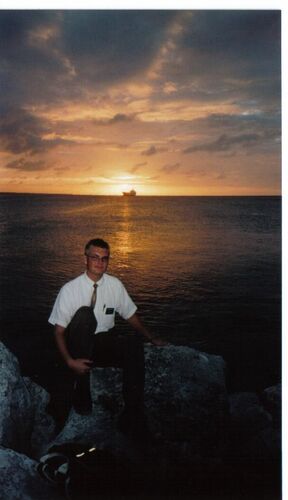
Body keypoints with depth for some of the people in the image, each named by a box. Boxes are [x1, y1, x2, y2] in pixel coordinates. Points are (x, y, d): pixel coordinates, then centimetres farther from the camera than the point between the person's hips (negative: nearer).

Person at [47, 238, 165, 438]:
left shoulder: (115, 285, -2)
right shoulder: (70, 290, -10)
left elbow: (131, 315, 10)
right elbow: (59, 331, -10)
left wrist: (152, 339, 9)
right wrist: (70, 361, -24)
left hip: (107, 343, 2)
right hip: (80, 346, -2)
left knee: (135, 343, -29)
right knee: (84, 314, -32)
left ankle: (133, 415, -17)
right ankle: (81, 391, -24)